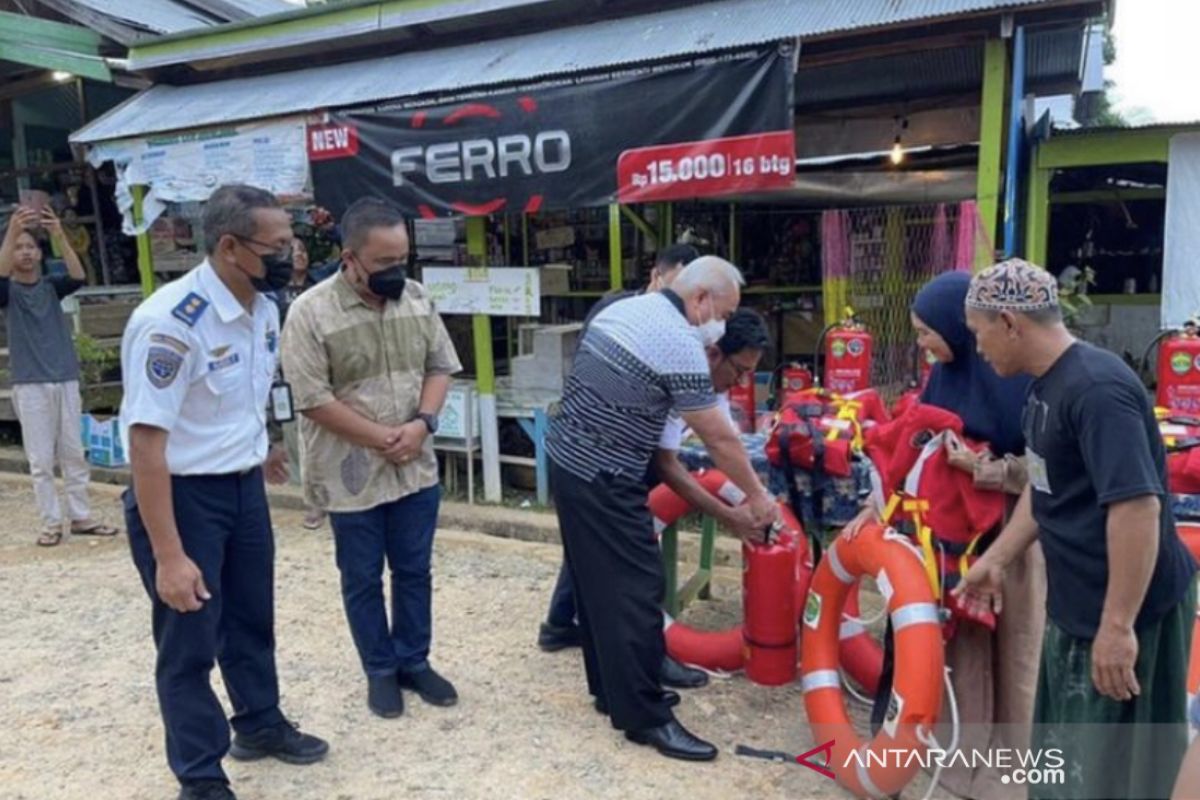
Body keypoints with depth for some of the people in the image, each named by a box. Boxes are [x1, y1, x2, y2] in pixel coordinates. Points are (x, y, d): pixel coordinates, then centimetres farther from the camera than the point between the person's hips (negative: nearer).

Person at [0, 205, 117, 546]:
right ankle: (51, 523, 8)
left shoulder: (52, 286, 9)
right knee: (41, 460, 1)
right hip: (29, 385, -2)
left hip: (66, 380, 2)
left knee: (74, 453, 7)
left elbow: (78, 277, -12)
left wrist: (59, 235, -26)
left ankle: (81, 517, 15)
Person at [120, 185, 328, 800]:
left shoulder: (263, 309, -2)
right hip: (182, 495, -7)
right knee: (190, 641, 9)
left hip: (244, 488, 7)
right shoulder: (170, 322, -26)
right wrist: (169, 556, -26)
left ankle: (260, 726, 45)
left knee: (252, 618, 22)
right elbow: (145, 441, -26)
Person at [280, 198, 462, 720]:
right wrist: (381, 437, -17)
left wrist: (422, 423, -12)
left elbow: (440, 366, 5)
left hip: (416, 469, 4)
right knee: (363, 580, 12)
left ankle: (414, 661, 33)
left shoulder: (417, 299, 0)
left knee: (414, 571, 15)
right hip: (351, 475, -4)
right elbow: (312, 397, -17)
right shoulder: (311, 312, -15)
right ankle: (380, 671, 30)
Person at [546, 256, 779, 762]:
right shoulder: (680, 343, -16)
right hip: (603, 481, -10)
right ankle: (646, 716, 8)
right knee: (634, 590, -2)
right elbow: (719, 439, -11)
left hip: (567, 460, 10)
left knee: (596, 582, 17)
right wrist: (757, 496, 1)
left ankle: (610, 687, 30)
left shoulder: (623, 309, 11)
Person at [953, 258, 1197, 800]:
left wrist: (1118, 625, -27)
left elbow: (1137, 506, -29)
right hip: (1075, 603, 9)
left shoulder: (1096, 388, -24)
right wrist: (996, 560, 18)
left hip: (1129, 610, -9)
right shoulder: (1047, 385, 7)